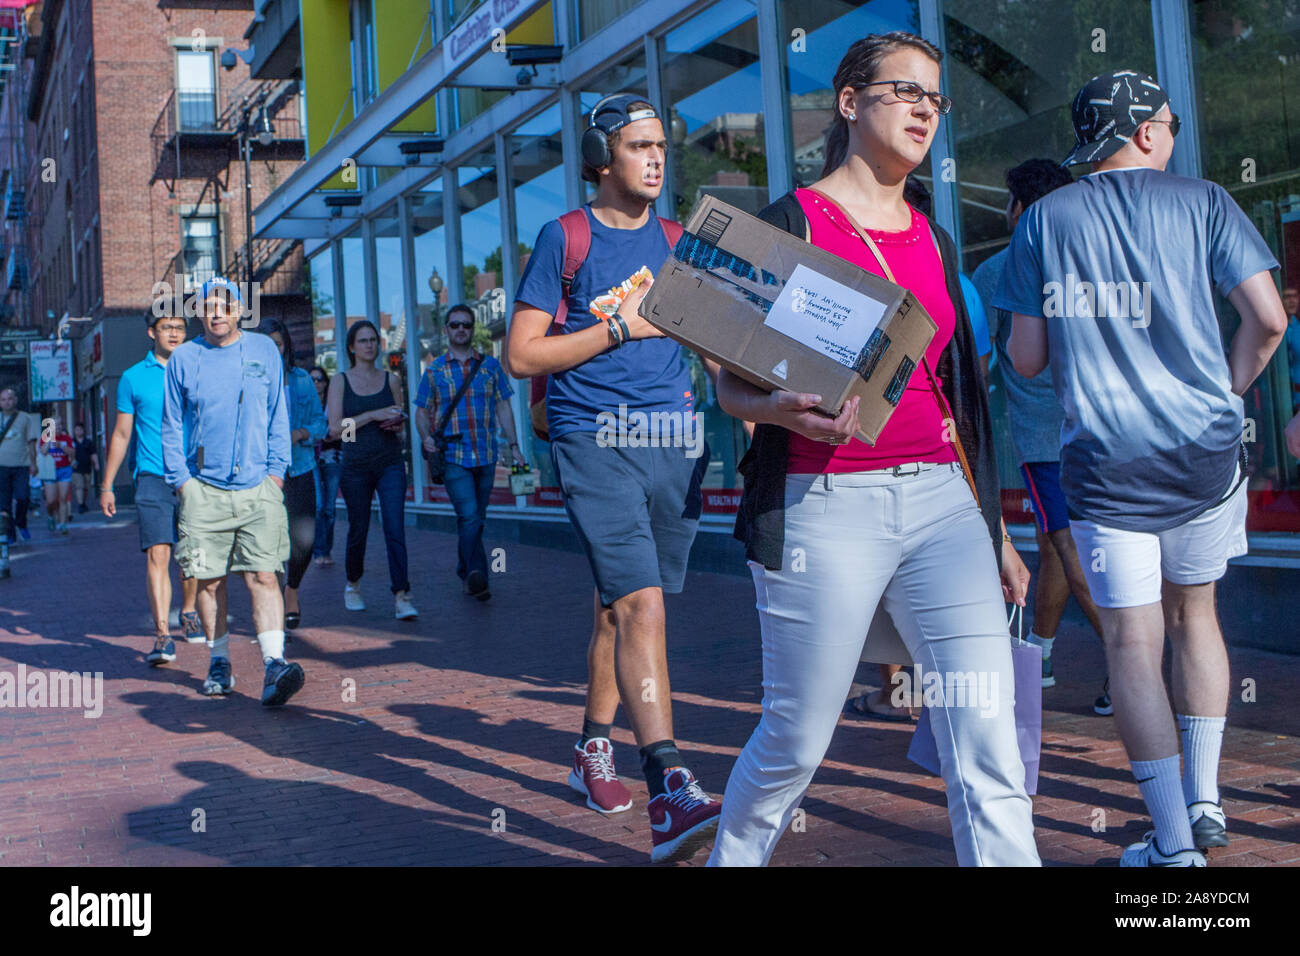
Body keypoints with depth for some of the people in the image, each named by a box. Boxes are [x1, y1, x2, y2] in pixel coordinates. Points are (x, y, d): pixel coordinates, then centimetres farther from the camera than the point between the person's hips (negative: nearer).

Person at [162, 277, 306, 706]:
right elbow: (172, 426, 11)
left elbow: (278, 416, 13)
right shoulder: (183, 358, 8)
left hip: (258, 488, -1)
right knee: (209, 580, 5)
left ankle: (273, 666, -17)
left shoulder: (264, 351, 9)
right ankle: (219, 662, 20)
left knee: (263, 576, -11)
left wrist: (276, 470, 4)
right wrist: (181, 479, 1)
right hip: (203, 490, 1)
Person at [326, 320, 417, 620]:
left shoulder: (390, 380, 8)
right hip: (355, 465, -1)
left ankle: (401, 596, -14)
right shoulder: (340, 382, 1)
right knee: (358, 530, 9)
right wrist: (372, 416, -15)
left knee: (395, 530, -11)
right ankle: (353, 585, 34)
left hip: (390, 463, 1)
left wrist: (397, 424, -5)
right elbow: (335, 428, -6)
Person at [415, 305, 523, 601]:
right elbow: (422, 411, 10)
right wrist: (426, 437, -10)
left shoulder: (490, 365, 10)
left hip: (486, 455, 3)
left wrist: (514, 445, 5)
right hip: (453, 455, -3)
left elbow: (503, 407, 12)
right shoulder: (435, 370, 6)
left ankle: (465, 573, 27)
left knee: (476, 519, 11)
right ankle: (477, 575, -21)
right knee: (469, 516, -17)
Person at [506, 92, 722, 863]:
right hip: (596, 442, -5)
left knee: (623, 603, 14)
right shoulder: (565, 238, 1)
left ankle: (594, 749, 33)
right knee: (641, 604, -17)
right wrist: (620, 329, -8)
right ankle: (672, 795, -21)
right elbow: (522, 356, -3)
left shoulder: (675, 242, 15)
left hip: (675, 439, 5)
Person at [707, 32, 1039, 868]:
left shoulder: (935, 241, 16)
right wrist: (779, 410, -24)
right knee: (796, 741, 6)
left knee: (988, 743, -5)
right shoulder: (790, 224, 0)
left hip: (942, 502, 5)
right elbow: (732, 382, -1)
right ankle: (731, 858, 34)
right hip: (823, 508, -5)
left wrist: (998, 531, 19)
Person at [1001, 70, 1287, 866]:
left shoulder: (1044, 219, 5)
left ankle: (1175, 842, 2)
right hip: (1204, 453, 1)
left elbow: (1027, 359, 4)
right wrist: (1227, 391, 12)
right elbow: (1268, 318, -5)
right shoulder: (1202, 202, 3)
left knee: (1133, 642, 2)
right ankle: (1204, 801, 23)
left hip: (1104, 462, -1)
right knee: (1193, 613, 19)